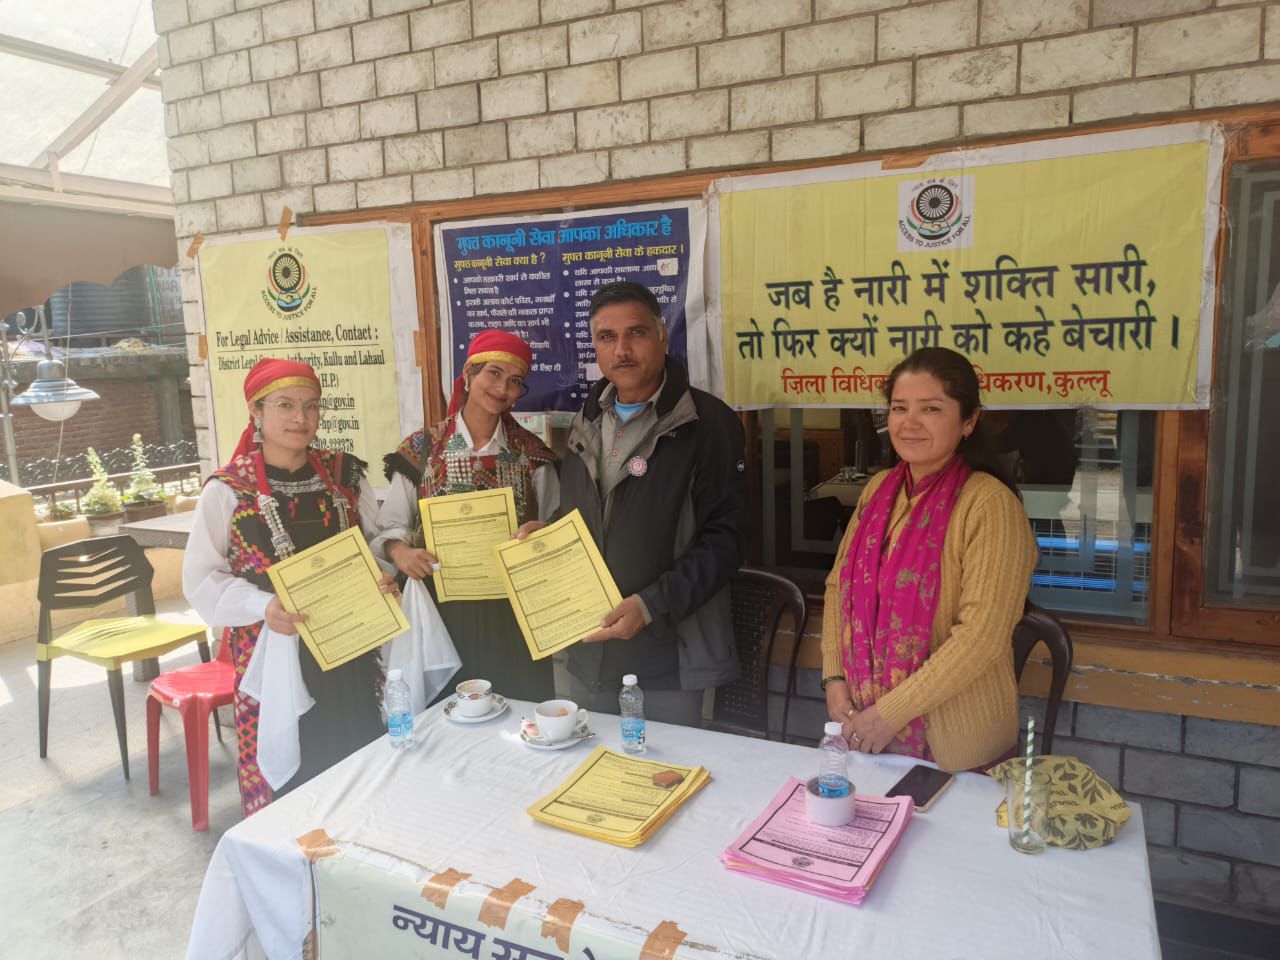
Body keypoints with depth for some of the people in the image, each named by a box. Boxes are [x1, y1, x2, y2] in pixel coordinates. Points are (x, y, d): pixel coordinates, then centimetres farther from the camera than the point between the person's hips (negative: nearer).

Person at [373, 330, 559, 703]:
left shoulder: (532, 454, 1)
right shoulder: (421, 449, -1)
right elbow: (390, 526, 3)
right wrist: (400, 551, -17)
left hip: (513, 612, 1)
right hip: (444, 607, 0)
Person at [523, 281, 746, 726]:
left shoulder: (707, 422, -11)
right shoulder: (586, 423, 11)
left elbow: (724, 537, -14)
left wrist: (652, 605, -21)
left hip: (669, 643, -5)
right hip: (588, 641, 6)